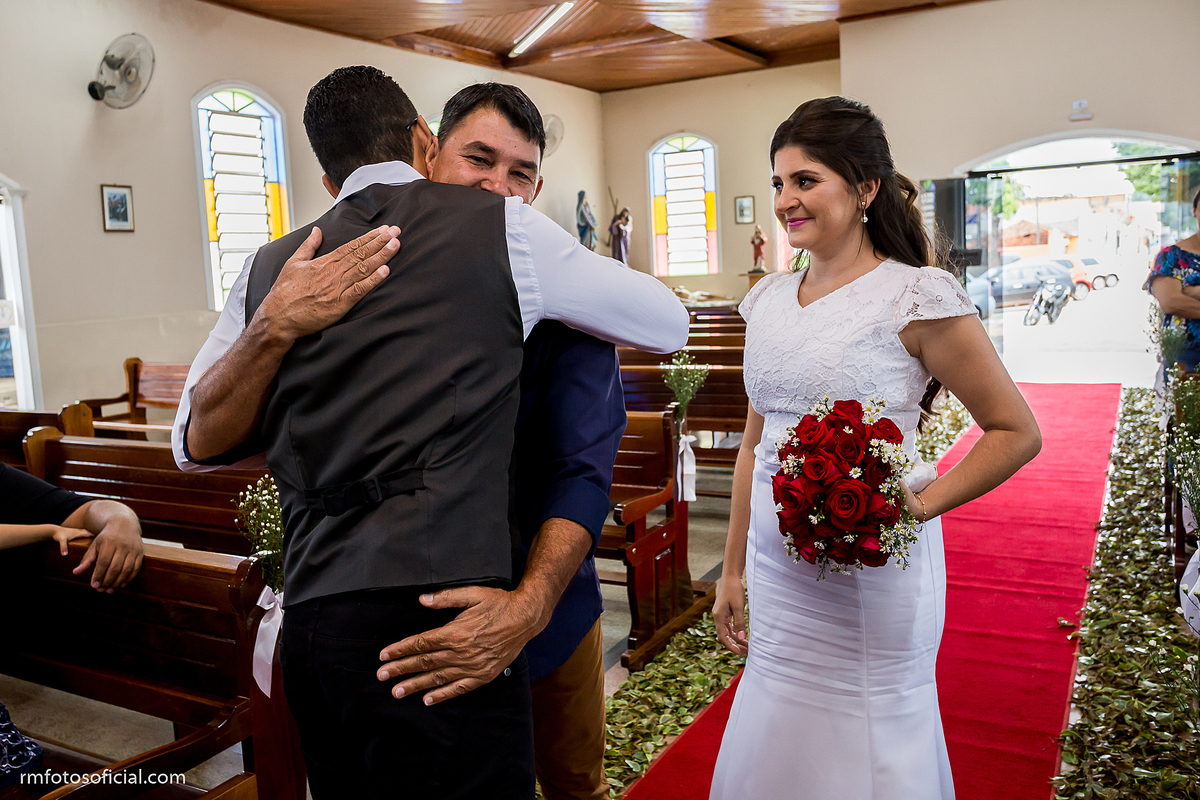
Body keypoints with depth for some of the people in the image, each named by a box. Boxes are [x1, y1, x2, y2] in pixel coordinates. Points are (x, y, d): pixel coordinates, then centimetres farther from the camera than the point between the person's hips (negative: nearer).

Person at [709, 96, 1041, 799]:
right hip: (776, 568, 6)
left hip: (870, 575, -5)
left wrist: (917, 506, -18)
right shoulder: (769, 300, 6)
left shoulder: (916, 296, -11)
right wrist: (733, 569, 14)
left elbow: (1016, 433, -6)